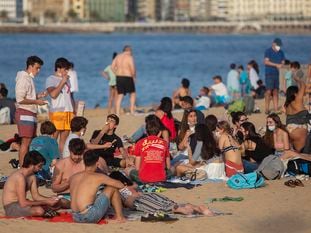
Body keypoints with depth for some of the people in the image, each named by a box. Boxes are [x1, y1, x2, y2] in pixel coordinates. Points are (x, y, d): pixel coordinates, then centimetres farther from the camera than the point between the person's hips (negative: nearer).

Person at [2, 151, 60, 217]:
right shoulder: (20, 177, -24)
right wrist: (45, 202, -21)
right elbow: (23, 203, -28)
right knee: (39, 210, -33)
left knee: (53, 204, 3)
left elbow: (36, 196, 9)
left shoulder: (32, 176, 6)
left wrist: (49, 199, -10)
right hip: (11, 207, -9)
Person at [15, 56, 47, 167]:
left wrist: (38, 96, 8)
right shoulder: (23, 79, -12)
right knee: (26, 141, -12)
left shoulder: (30, 78, 18)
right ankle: (22, 167, -13)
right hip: (24, 113, -10)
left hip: (31, 114, 10)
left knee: (32, 142, 9)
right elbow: (20, 99, -18)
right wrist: (36, 101, -15)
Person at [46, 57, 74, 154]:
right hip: (57, 111, -6)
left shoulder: (67, 79, 19)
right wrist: (62, 82, -10)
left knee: (64, 137, 5)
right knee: (54, 137, -10)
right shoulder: (51, 79, 0)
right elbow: (53, 94, -15)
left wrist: (74, 111, 15)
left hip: (69, 111, 6)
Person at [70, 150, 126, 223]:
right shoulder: (99, 177, -3)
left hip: (75, 218, 6)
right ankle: (119, 217, 19)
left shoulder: (73, 177, 12)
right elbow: (121, 185, 5)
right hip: (89, 217, -6)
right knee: (113, 188, 10)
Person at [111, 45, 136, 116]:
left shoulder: (118, 56, 9)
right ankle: (132, 110, 7)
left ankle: (117, 113, 1)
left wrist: (117, 74, 13)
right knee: (132, 93, 14)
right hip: (127, 78, -5)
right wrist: (134, 77, -2)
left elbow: (112, 67, 8)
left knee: (119, 95, 8)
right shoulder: (129, 57, -11)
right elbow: (133, 69, -18)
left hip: (119, 78, 5)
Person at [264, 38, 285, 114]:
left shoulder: (281, 52, 14)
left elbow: (283, 62, 14)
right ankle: (267, 109, -7)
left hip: (277, 74, 5)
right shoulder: (268, 51, -3)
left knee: (276, 92, 4)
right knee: (269, 91, -9)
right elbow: (266, 61, -15)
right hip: (269, 74, -5)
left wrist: (281, 65, -10)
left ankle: (276, 109, 4)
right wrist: (276, 65, -19)